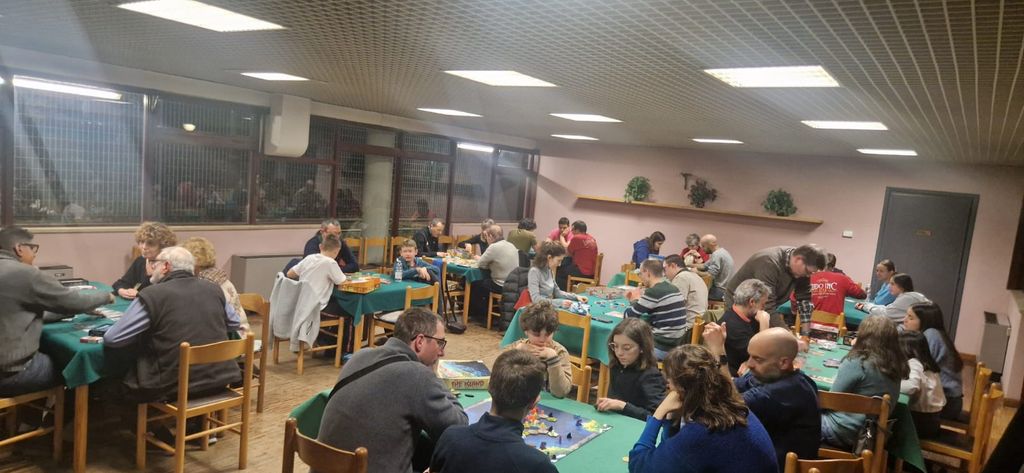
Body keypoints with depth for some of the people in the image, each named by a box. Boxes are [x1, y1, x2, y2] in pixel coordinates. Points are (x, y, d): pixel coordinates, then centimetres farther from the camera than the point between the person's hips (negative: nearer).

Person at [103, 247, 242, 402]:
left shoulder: (151, 295, -10)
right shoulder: (213, 289, 4)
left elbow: (111, 339, -6)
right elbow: (234, 324, 17)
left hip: (176, 386, -5)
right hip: (219, 377, 5)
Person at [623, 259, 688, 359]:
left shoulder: (654, 292, -18)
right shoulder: (672, 288, 9)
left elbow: (629, 316, -9)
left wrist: (635, 301, 10)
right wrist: (636, 300, 20)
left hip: (661, 348, -9)